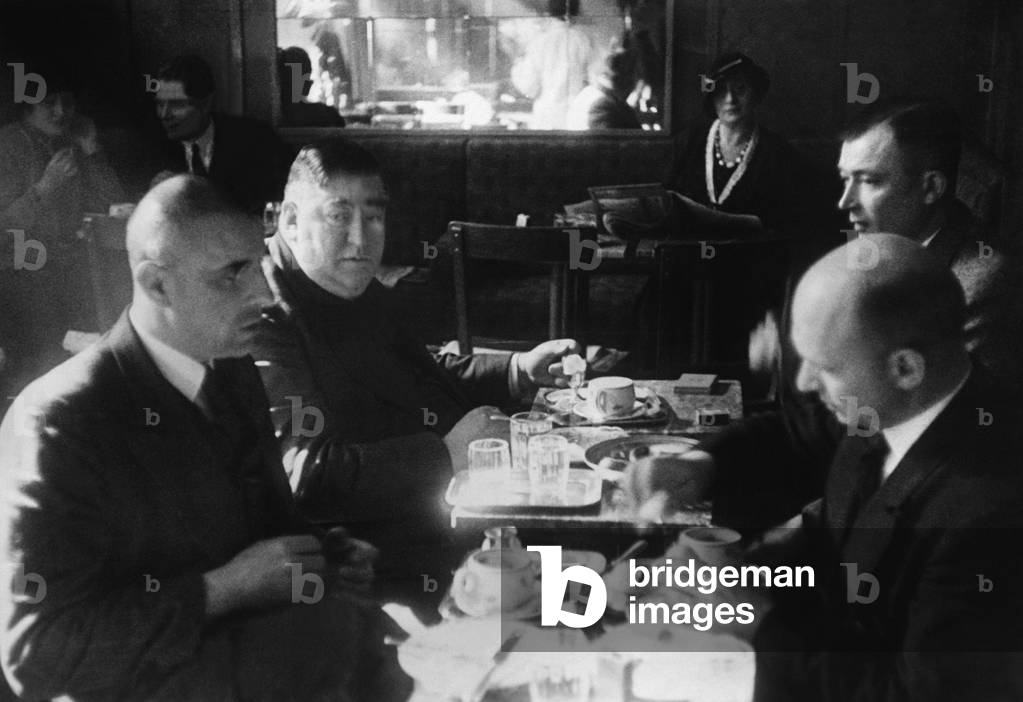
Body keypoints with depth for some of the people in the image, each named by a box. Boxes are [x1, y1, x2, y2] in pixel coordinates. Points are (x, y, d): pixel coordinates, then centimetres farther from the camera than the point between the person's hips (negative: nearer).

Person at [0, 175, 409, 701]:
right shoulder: (58, 424, -17)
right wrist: (224, 589, -21)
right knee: (344, 632, -26)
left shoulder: (235, 373, 5)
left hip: (253, 633, 7)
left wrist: (319, 555, -4)